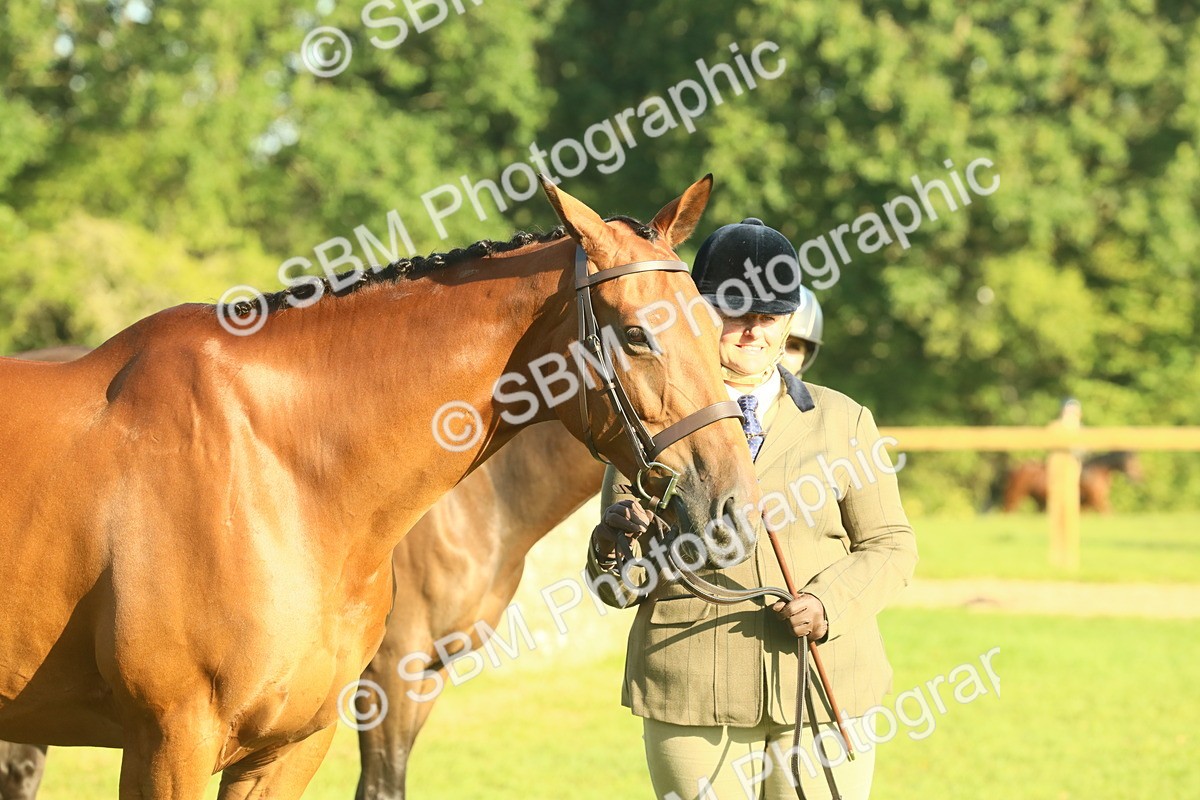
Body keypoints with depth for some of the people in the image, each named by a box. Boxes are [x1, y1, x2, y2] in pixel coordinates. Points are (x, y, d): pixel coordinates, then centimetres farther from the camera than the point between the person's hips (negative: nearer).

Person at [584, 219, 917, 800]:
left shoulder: (841, 421, 11)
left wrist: (831, 603, -12)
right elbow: (621, 588, 5)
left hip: (823, 687, 1)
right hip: (692, 701, -1)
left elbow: (890, 544, 7)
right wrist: (613, 549, -19)